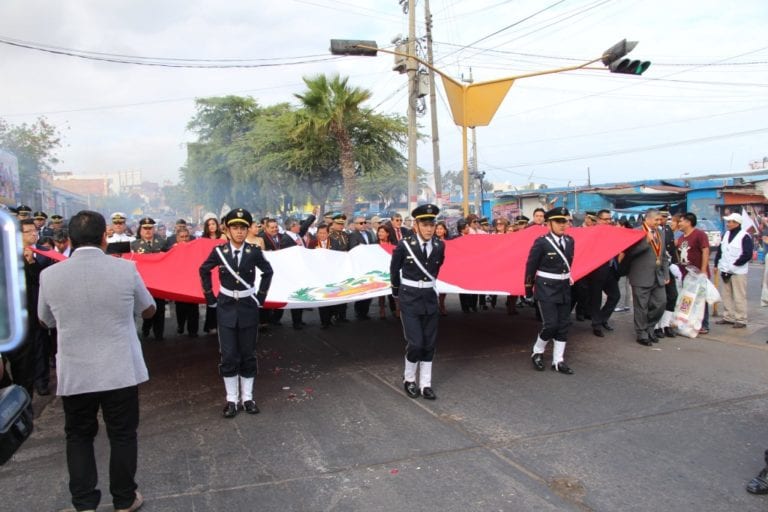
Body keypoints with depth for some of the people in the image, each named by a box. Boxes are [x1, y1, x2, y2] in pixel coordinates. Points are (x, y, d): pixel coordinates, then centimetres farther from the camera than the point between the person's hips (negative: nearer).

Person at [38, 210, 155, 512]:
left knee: (79, 437, 18)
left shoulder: (50, 275, -7)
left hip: (74, 374, 1)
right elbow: (149, 311, 5)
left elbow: (46, 321, 11)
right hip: (121, 371, -1)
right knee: (122, 435, 13)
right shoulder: (126, 269, -11)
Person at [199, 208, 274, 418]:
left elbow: (267, 272, 9)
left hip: (248, 308, 0)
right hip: (226, 308, 0)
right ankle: (232, 399, 13)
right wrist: (210, 297, 5)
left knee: (248, 355, 7)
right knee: (228, 356, 1)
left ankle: (247, 397, 19)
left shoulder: (254, 252, -7)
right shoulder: (219, 251, -6)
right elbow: (204, 271, 10)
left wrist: (261, 296, 4)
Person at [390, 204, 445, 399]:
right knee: (415, 343, -8)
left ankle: (425, 384, 19)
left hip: (429, 297, 4)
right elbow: (394, 269, 4)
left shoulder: (439, 245, -4)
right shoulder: (404, 245, -13)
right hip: (409, 298, -4)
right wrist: (396, 292, 15)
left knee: (429, 344, 7)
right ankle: (409, 379, 16)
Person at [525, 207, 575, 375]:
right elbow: (531, 266, -7)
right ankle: (537, 352, 15)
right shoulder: (541, 242, -14)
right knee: (550, 324, -10)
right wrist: (529, 289, -2)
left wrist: (568, 279, 18)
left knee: (563, 325, 7)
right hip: (546, 289, -6)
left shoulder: (569, 241, 4)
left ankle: (558, 361, 16)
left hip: (564, 288, 6)